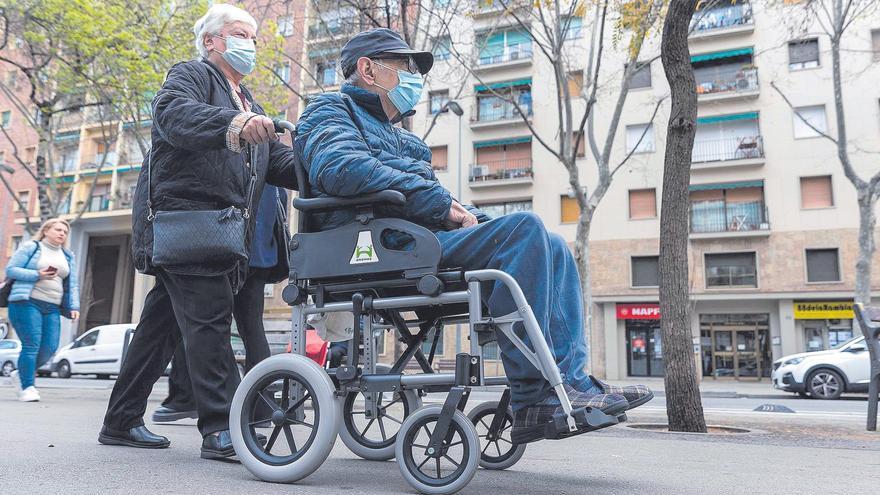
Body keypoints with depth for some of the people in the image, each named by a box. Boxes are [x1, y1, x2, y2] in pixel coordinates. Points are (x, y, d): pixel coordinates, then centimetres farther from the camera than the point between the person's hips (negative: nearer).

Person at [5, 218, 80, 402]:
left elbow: (72, 285, 18)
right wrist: (37, 275, -13)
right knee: (31, 344, -12)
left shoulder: (68, 257, 20)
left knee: (49, 348, -3)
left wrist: (74, 306, 6)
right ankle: (27, 387, -4)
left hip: (52, 308, 5)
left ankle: (22, 374, 21)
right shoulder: (30, 247, 5)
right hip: (28, 302, -5)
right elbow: (11, 270, -1)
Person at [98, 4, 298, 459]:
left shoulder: (249, 106, 29)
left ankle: (122, 422, 20)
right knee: (209, 319, -15)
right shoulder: (192, 75, 4)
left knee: (163, 325, 11)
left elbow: (280, 162, 17)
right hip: (186, 217, -8)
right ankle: (221, 429, -14)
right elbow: (172, 113, -19)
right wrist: (233, 124, -38)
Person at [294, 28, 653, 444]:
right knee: (523, 228, -24)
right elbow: (341, 168, -17)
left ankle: (569, 382, -11)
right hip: (387, 245, -9)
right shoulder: (331, 110, 7)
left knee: (552, 248, -1)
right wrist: (441, 203, -16)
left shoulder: (395, 133, 35)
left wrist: (464, 216, 5)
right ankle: (531, 398, -23)